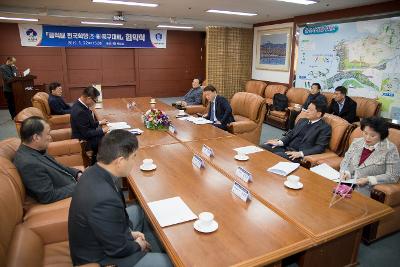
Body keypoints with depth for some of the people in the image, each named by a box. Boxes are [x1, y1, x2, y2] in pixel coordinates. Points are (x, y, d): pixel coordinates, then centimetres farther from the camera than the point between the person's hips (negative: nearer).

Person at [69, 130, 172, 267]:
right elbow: (118, 249, -24)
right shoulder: (104, 199, -38)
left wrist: (129, 233, 3)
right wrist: (138, 245, -5)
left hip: (97, 237, 9)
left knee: (137, 210, 23)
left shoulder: (94, 172, -12)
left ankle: (154, 253, 33)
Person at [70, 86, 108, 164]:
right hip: (84, 141, -9)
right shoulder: (80, 111, -30)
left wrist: (99, 122, 7)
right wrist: (102, 130, -14)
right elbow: (86, 133, -25)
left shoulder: (79, 104, -1)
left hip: (85, 135, 9)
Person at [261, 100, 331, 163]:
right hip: (286, 147, 7)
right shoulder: (302, 121, 18)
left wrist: (300, 153, -23)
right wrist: (280, 142, -4)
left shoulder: (325, 128, -2)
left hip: (299, 155, -7)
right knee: (262, 147, -12)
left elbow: (320, 147, -11)